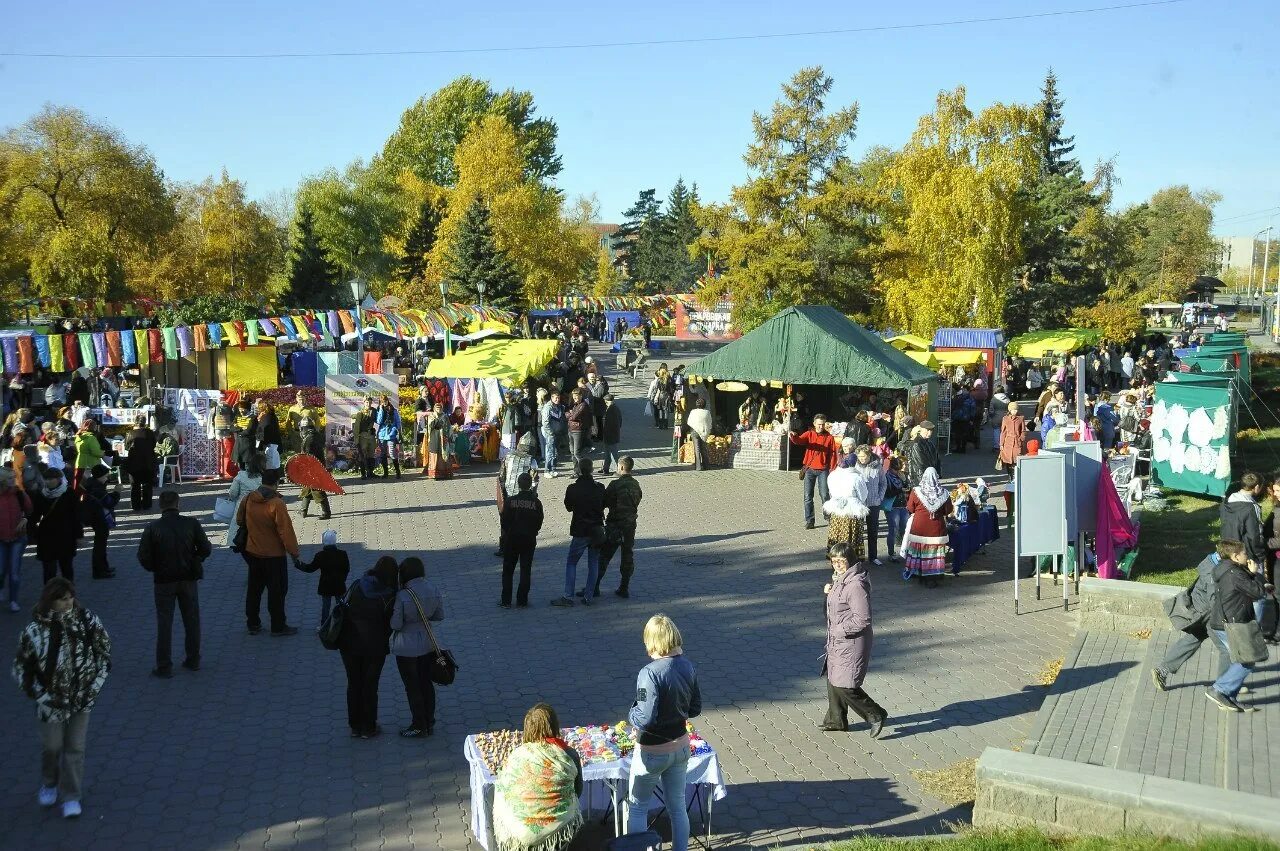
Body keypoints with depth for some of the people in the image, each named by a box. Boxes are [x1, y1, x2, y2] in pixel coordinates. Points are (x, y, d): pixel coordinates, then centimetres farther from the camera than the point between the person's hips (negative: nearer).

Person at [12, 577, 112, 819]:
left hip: (82, 698, 1)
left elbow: (104, 650, 3)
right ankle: (49, 784, 39)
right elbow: (21, 665, -2)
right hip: (52, 699, -1)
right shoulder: (36, 629, -14)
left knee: (75, 747, 5)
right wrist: (40, 695, -6)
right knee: (52, 745, 10)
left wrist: (95, 685, 0)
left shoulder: (88, 620, -9)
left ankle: (71, 797, 17)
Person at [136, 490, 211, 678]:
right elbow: (205, 549, -6)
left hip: (164, 580, -1)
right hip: (188, 579, 1)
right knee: (192, 620, 14)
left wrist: (154, 568, 8)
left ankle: (164, 666, 7)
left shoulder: (152, 528, -8)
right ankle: (193, 660, 23)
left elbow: (143, 557, -10)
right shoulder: (191, 524, -6)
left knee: (164, 623, 5)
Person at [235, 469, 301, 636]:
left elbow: (240, 521, 11)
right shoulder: (276, 504, -23)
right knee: (277, 591, 6)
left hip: (252, 552, 6)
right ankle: (278, 626, 13)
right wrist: (294, 553, -11)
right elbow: (286, 531, -21)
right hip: (273, 555, -6)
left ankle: (253, 624, 25)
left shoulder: (248, 499, -4)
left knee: (254, 589, 17)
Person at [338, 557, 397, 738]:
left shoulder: (357, 585, -5)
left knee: (353, 684, 16)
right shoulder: (389, 596, -12)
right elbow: (391, 625, -6)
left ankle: (355, 726, 24)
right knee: (370, 686, 12)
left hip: (349, 643, 3)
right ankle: (369, 728, 19)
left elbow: (343, 609, -3)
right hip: (374, 647, -3)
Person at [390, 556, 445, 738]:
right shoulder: (434, 591, -6)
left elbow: (396, 624, -18)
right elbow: (440, 615, 5)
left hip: (407, 648, -6)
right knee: (426, 683, 19)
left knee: (412, 688, 8)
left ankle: (419, 727, 18)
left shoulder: (402, 596, -23)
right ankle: (429, 722, 29)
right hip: (428, 644, 6)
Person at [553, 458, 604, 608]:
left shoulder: (572, 489, -13)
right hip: (597, 530, 3)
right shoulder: (600, 488, -6)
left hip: (580, 532, -3)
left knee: (571, 563, 7)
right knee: (593, 564, 12)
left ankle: (568, 597, 0)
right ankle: (588, 597, 13)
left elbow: (568, 507, 2)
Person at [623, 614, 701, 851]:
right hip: (680, 746, 6)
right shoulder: (688, 667, -5)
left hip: (652, 752, -6)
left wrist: (631, 713, -8)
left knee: (637, 808, 13)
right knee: (677, 806, 20)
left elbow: (645, 719, -27)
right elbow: (695, 709, 4)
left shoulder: (650, 674, -26)